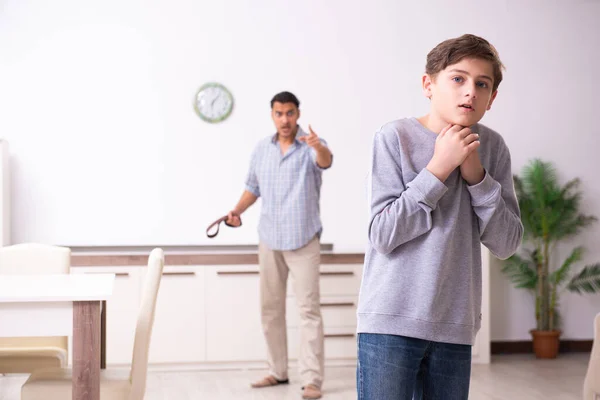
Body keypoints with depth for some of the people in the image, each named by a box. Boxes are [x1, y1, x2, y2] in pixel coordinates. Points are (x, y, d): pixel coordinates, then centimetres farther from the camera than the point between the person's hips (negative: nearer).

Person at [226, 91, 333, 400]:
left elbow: (325, 162, -33)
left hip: (303, 240, -5)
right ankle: (278, 371, 22)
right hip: (269, 240, 5)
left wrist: (318, 146, -54)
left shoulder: (311, 146, -10)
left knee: (309, 308, -7)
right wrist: (237, 210, 0)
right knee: (270, 307, 11)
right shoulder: (261, 149, 5)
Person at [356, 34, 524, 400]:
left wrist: (476, 175, -10)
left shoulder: (492, 148, 4)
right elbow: (383, 235, -13)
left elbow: (507, 243, 2)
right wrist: (439, 167, -16)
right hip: (391, 321, -4)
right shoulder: (396, 137, -7)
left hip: (455, 326, 4)